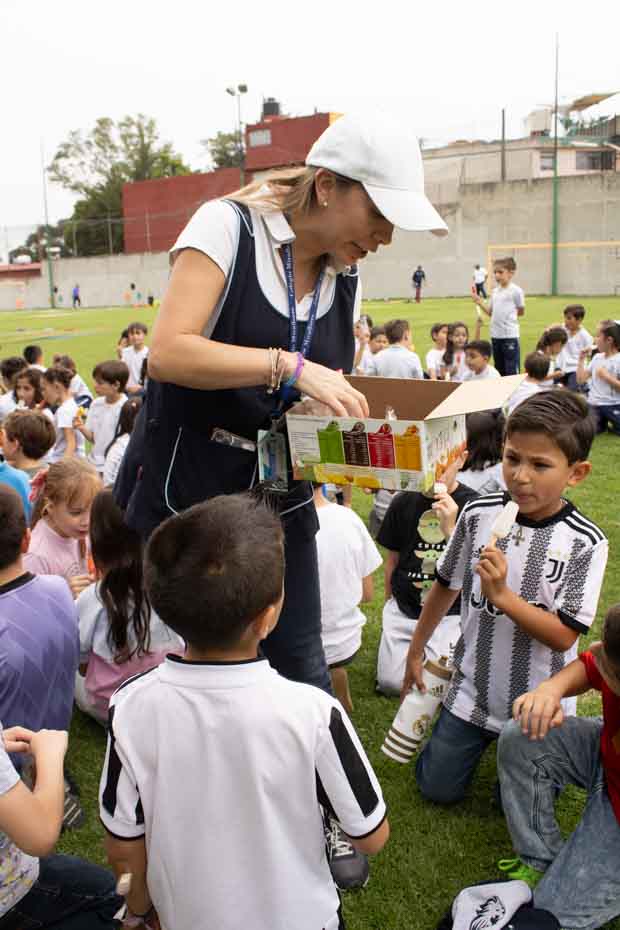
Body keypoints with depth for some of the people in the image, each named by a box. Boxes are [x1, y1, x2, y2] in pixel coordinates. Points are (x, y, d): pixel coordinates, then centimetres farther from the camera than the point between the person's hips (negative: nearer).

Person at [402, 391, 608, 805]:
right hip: (473, 689, 3)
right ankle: (482, 735, 38)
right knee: (437, 788, 12)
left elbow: (563, 636, -20)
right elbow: (447, 586, 3)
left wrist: (502, 595, -32)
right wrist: (417, 650, 12)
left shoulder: (585, 542, -21)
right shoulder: (479, 514, -12)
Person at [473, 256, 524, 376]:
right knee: (499, 371, 16)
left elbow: (521, 311, -1)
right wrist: (479, 302, 2)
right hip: (495, 335, 7)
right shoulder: (494, 291, 10)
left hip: (510, 335, -7)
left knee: (512, 371, -3)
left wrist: (508, 315, 2)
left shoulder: (516, 291, -9)